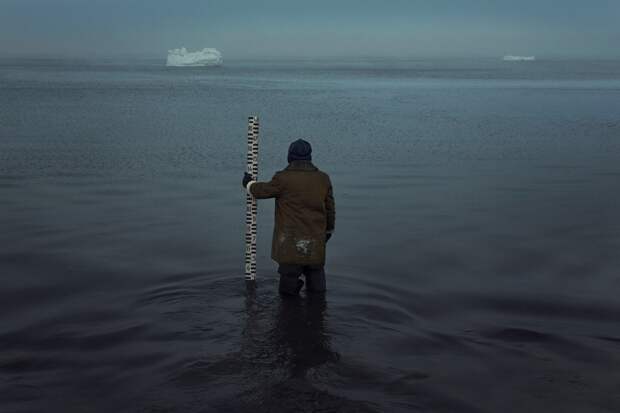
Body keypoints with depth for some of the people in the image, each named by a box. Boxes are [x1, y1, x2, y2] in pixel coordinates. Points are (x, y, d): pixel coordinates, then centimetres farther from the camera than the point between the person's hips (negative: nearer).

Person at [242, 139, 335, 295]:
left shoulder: (283, 178, -11)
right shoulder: (323, 179, 3)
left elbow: (262, 190, 2)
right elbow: (330, 208, 11)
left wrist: (249, 184, 23)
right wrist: (329, 229, 26)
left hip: (290, 241, -4)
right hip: (316, 240, 4)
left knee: (289, 273, 5)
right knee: (316, 273, 13)